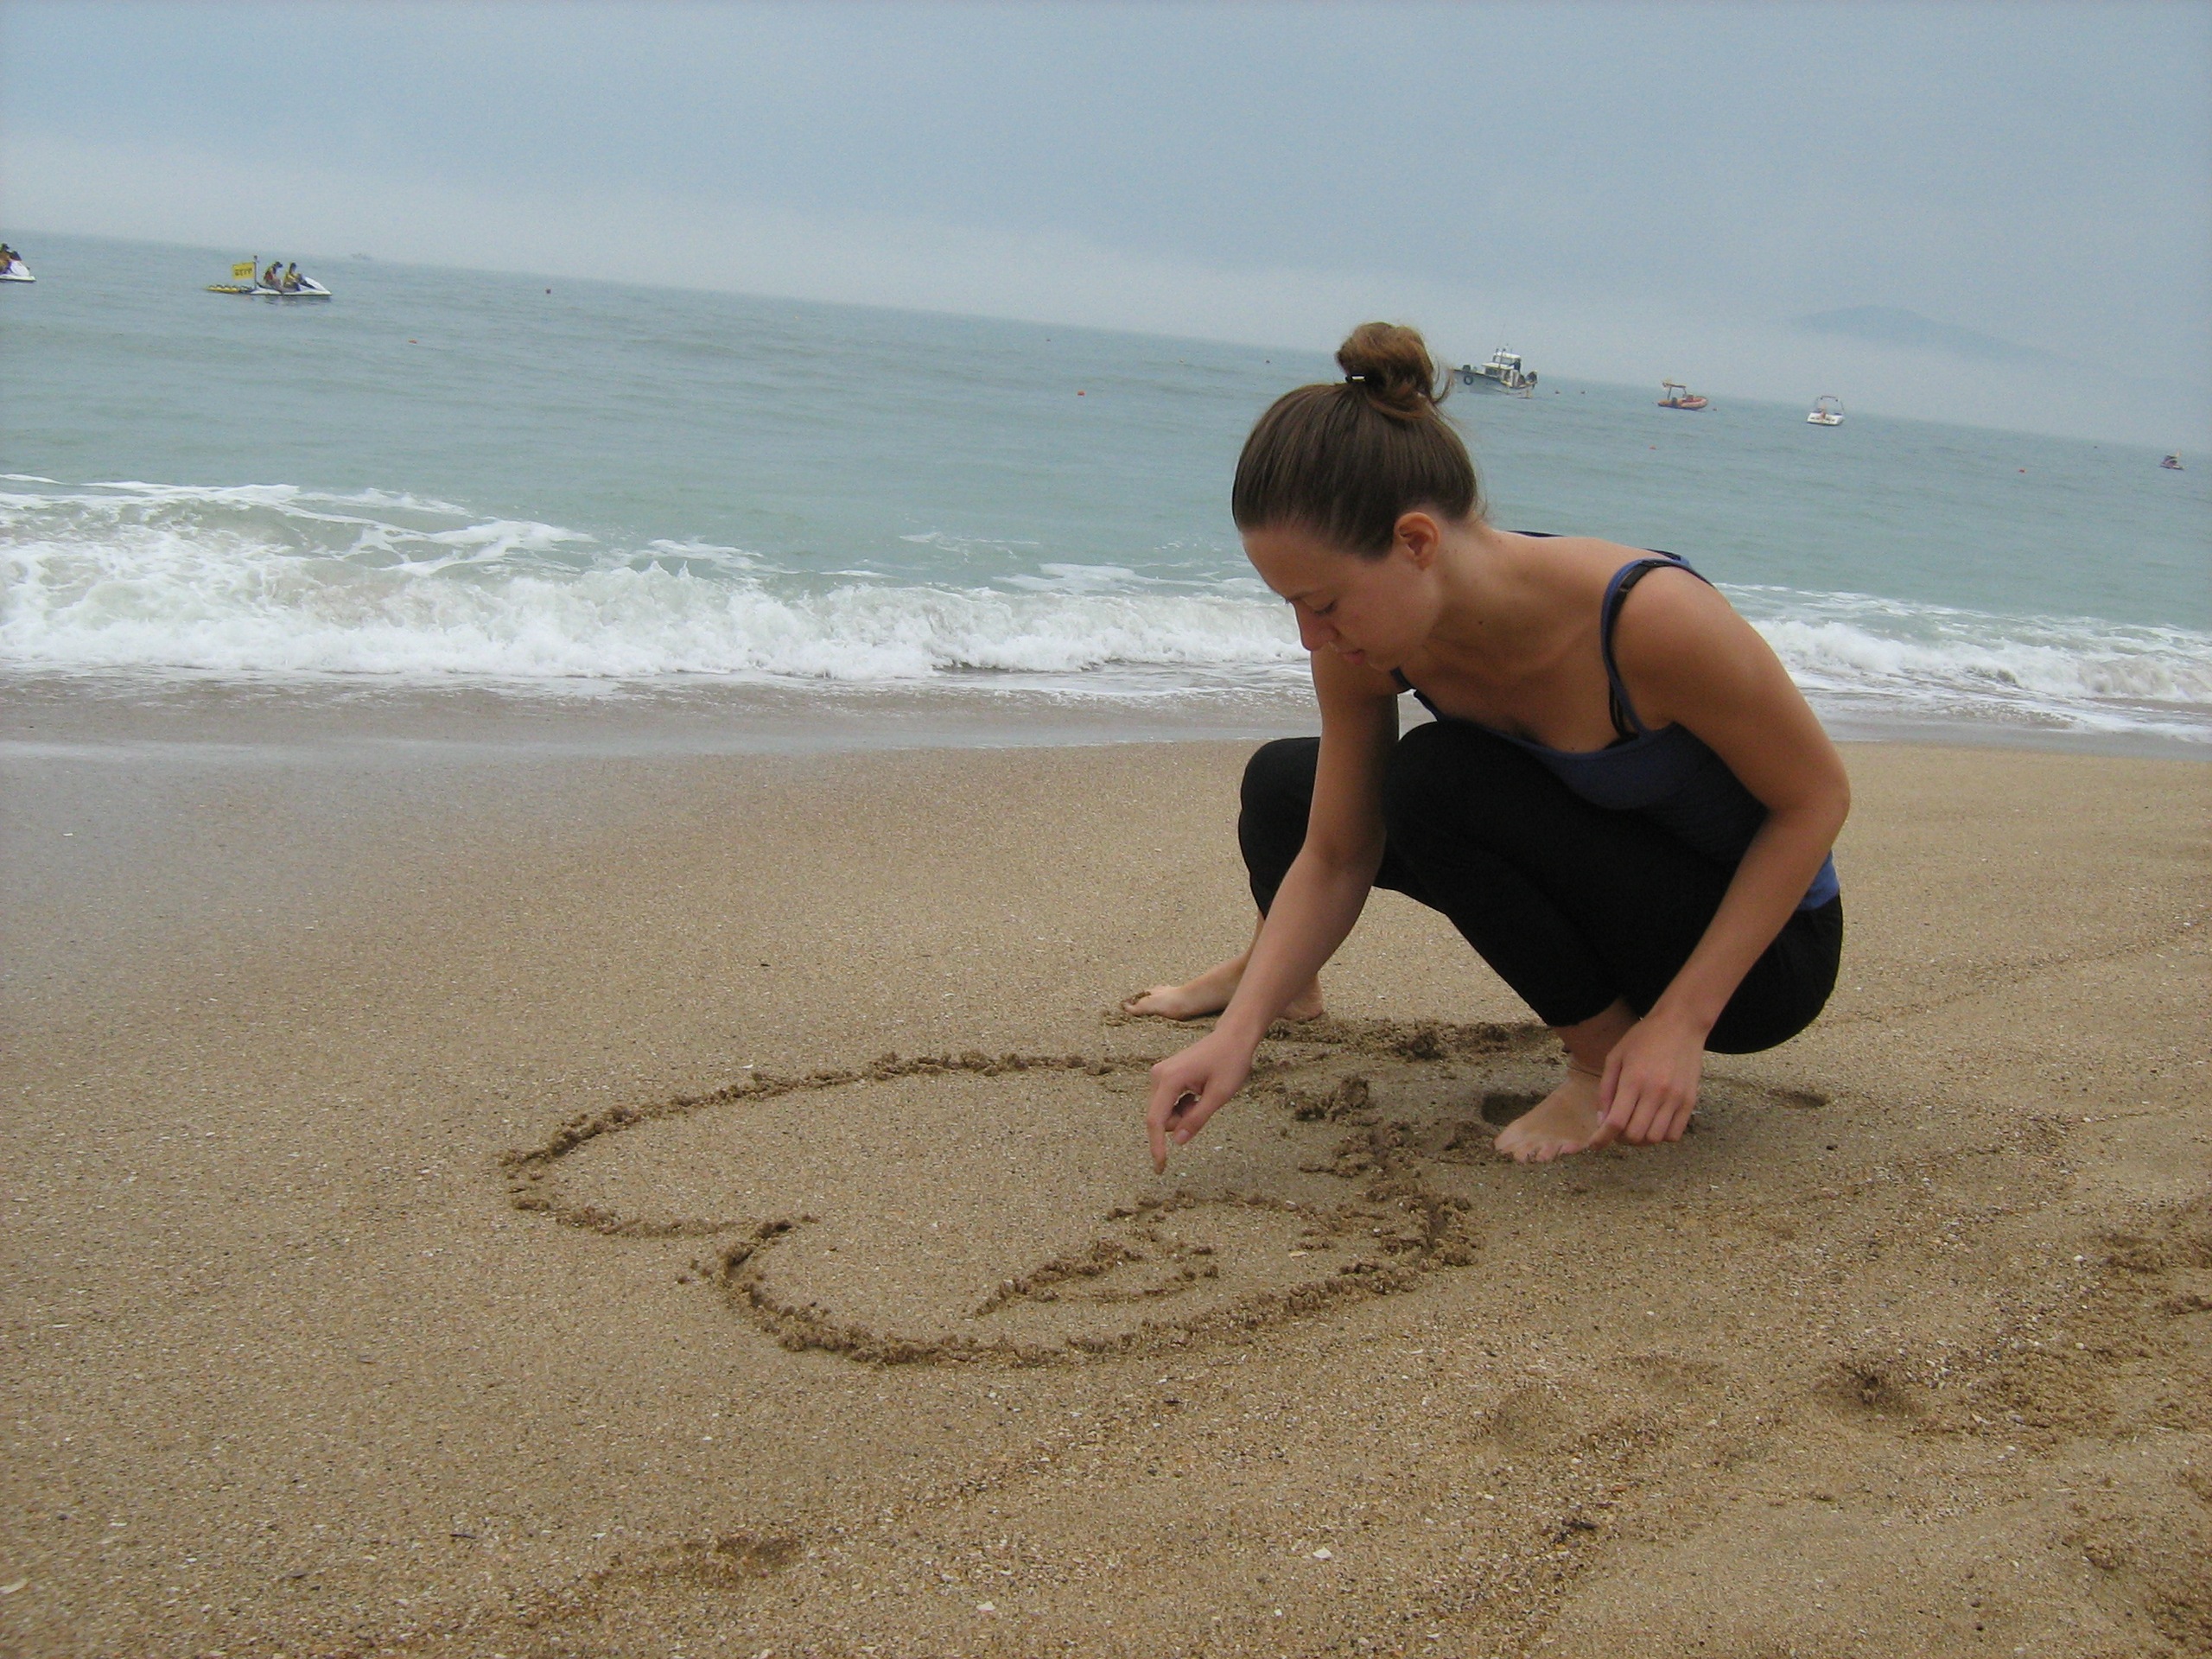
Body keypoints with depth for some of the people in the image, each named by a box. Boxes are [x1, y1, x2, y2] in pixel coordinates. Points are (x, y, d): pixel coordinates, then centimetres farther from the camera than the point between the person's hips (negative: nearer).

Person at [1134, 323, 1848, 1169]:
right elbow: (1334, 859, -8)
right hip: (1607, 887, 6)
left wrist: (1681, 1020, -26)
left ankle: (1610, 1061, -10)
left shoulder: (1645, 619, -36)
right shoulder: (1370, 639, -17)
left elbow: (1817, 799, -21)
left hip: (1764, 950, -6)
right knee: (1283, 785, 3)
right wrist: (1238, 1034, -22)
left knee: (1438, 779, -28)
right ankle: (1276, 979, 37)